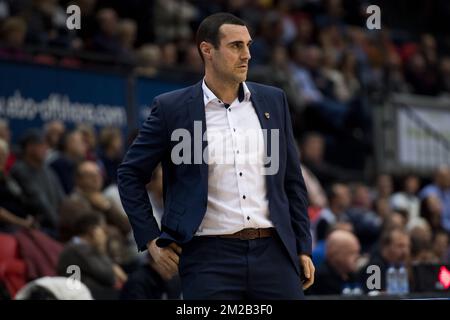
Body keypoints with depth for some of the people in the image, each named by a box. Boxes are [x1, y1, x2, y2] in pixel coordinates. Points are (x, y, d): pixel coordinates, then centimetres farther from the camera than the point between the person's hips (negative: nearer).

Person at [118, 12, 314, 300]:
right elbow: (131, 174, 8)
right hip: (210, 256, -3)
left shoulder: (273, 101, 11)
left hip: (272, 251, 3)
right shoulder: (172, 108, 0)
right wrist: (151, 240, 2)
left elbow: (292, 179, 16)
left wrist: (303, 248, 11)